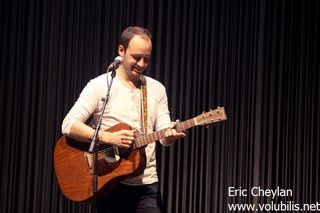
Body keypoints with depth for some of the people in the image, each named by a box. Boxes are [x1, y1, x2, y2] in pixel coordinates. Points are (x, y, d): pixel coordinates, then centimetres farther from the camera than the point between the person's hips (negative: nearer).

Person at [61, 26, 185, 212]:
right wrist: (107, 137, -24)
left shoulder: (157, 89, 10)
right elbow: (68, 125, -12)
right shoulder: (100, 85, -4)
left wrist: (171, 135, -19)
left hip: (147, 185, 3)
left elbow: (164, 135, 4)